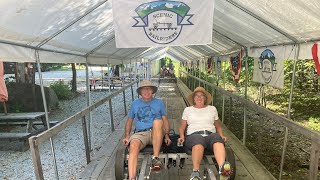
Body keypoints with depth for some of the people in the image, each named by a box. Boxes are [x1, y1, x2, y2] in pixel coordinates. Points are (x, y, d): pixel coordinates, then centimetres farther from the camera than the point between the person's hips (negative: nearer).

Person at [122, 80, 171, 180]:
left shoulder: (159, 103, 14)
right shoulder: (135, 104, 16)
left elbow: (165, 120, 13)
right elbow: (129, 121, 19)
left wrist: (167, 135, 0)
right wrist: (127, 136, 5)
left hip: (156, 134, 0)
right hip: (139, 133, 1)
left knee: (158, 121, -33)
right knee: (133, 146, -33)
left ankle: (155, 158, -33)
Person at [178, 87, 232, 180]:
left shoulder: (212, 109, 24)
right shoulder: (188, 109, 21)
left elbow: (218, 126, 28)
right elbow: (182, 127, 20)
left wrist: (222, 135, 8)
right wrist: (182, 136, 0)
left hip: (211, 134, 1)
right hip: (194, 134, -1)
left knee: (217, 138, -36)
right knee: (198, 141, -39)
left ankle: (222, 167, -59)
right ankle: (195, 172, -49)